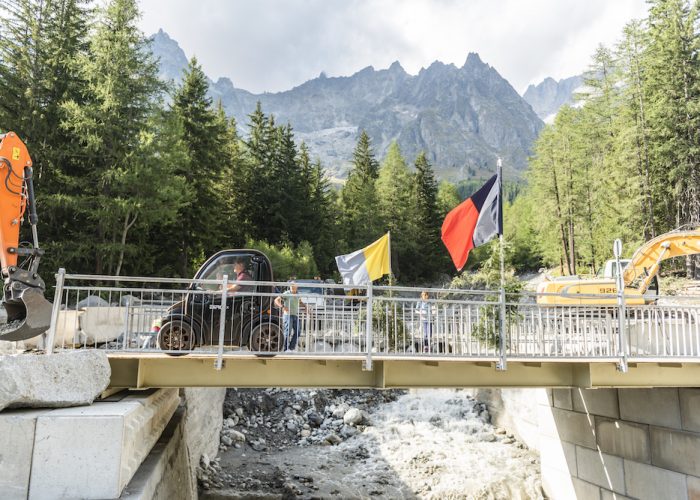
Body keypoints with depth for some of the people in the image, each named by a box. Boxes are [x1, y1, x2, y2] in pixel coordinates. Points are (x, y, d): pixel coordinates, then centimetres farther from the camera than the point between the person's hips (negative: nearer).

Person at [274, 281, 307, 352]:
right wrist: (282, 307, -28)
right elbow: (276, 300, -13)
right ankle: (286, 349, -3)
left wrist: (304, 306, 13)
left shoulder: (297, 295, 13)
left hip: (295, 315, 7)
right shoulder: (286, 294, -8)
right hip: (288, 315, -7)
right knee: (288, 332, -9)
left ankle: (292, 348, 16)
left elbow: (300, 302, 32)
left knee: (297, 332, 5)